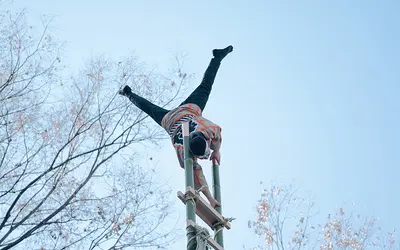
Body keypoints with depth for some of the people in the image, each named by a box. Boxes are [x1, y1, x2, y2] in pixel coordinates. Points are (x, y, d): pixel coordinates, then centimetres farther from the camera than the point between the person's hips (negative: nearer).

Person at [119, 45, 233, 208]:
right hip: (169, 120, -2)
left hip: (190, 108, 2)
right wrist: (209, 198, -40)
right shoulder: (182, 151, -44)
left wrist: (216, 151, -6)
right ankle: (129, 94, 55)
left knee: (205, 86, 23)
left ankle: (217, 57, 43)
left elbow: (218, 131, -15)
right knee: (149, 108, 27)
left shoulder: (209, 129, -41)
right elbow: (196, 174, -39)